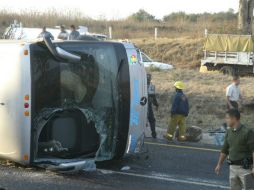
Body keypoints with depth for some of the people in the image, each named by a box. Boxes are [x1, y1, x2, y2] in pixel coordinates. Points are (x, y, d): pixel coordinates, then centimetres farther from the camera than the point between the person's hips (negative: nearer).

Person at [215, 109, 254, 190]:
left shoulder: (247, 132, -15)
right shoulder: (229, 132, 7)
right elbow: (225, 149, 16)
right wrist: (219, 164, 18)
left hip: (245, 167, -7)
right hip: (233, 167, 7)